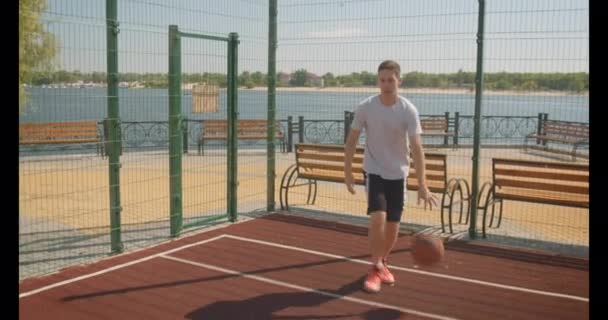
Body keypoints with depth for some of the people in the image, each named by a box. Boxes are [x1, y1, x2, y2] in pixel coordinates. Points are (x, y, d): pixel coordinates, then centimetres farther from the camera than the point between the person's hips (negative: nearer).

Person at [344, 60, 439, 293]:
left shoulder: (408, 110, -13)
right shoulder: (365, 107, -11)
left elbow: (416, 148, -17)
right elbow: (351, 142, -2)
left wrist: (422, 185, -25)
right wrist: (348, 173, -4)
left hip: (398, 174, 1)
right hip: (374, 171, -1)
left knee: (393, 225, 6)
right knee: (378, 218, -19)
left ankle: (383, 262, 33)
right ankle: (375, 268, 0)